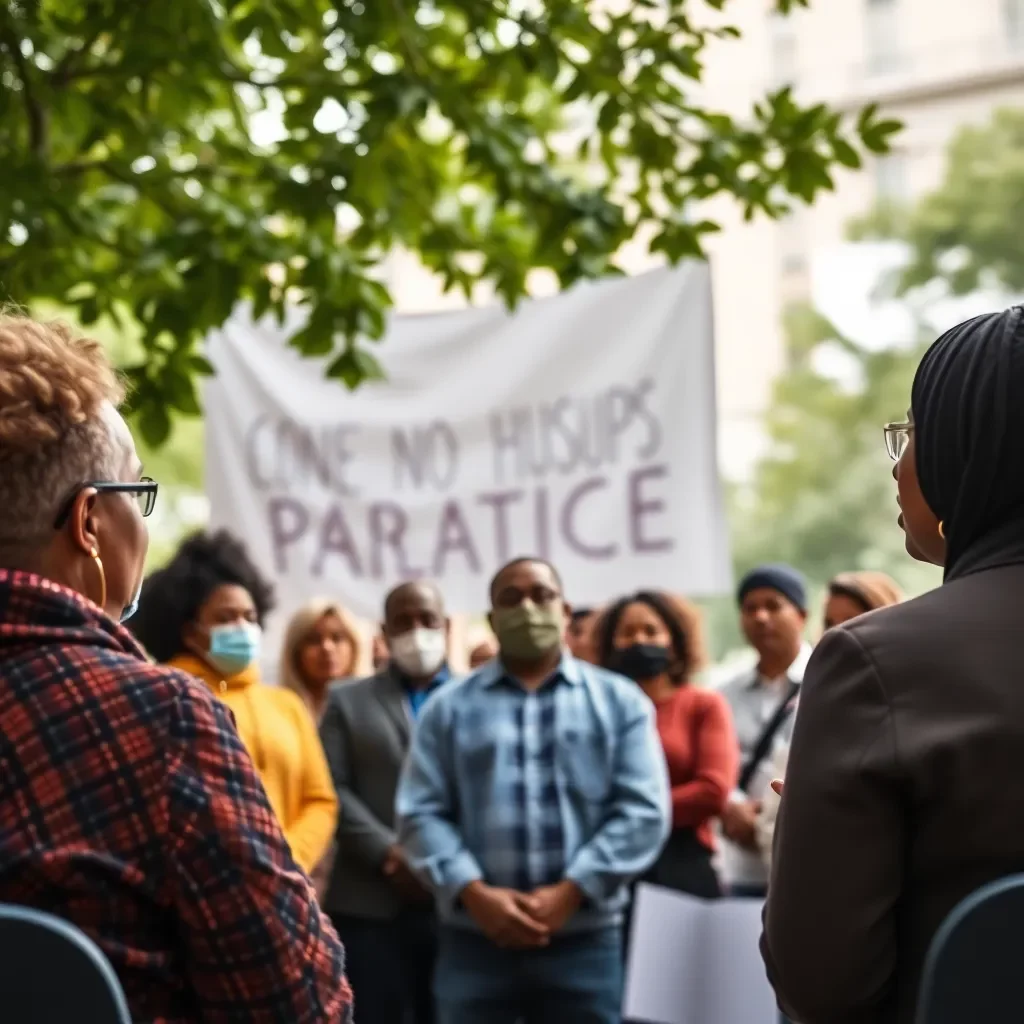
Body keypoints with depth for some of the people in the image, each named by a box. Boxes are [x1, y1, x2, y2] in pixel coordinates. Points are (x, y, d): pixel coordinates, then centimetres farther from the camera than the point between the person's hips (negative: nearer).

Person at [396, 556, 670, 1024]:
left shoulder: (620, 701, 9)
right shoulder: (449, 707, 10)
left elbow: (643, 810, -1)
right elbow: (421, 813, 3)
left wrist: (570, 891, -11)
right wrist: (473, 892, -12)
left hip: (584, 937, 0)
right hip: (474, 937, 0)